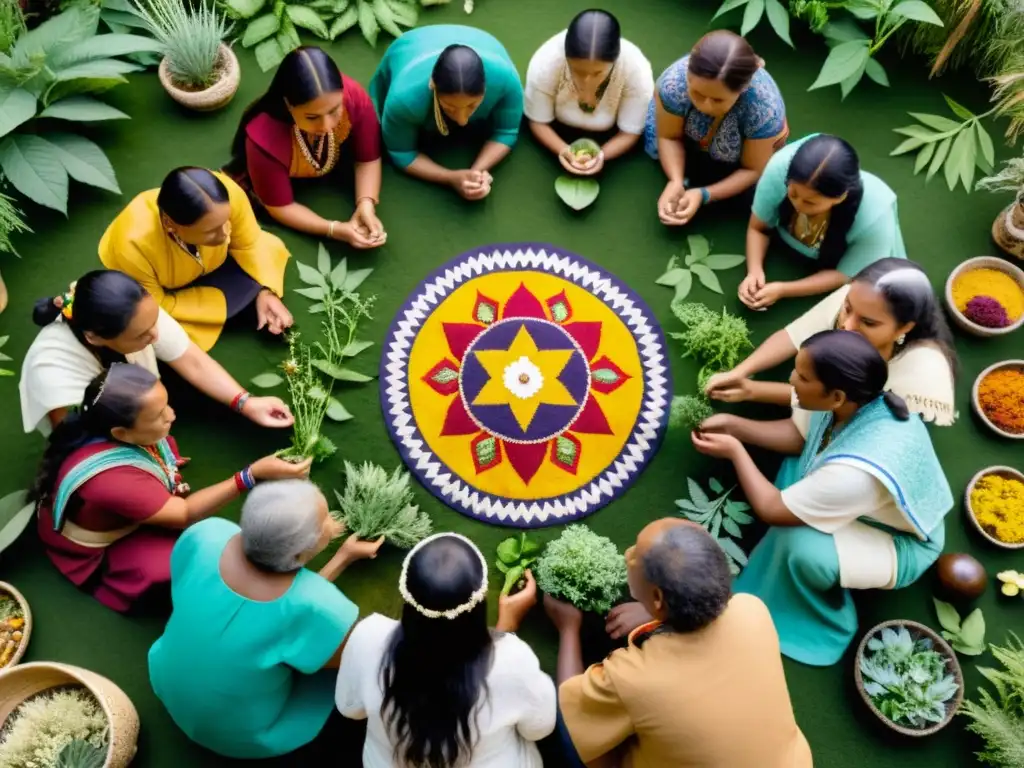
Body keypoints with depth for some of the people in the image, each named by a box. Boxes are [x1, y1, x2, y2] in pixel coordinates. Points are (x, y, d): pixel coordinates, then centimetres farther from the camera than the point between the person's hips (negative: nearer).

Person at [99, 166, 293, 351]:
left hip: (209, 267, 3)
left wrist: (265, 290, -27)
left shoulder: (229, 195, -37)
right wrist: (219, 303, -25)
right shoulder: (134, 245, -42)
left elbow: (249, 244, -15)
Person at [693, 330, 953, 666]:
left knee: (799, 547, -30)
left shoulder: (854, 472, -42)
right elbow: (800, 435, -1)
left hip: (904, 544, -8)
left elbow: (771, 510, -27)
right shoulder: (863, 402, -21)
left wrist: (735, 451, -16)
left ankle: (825, 623, 0)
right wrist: (733, 425, -9)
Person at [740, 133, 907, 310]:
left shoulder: (874, 216, -42)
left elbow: (843, 276, -27)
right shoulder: (781, 167, -38)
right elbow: (758, 228, -20)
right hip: (787, 244, 3)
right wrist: (754, 272, -37)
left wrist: (782, 290, -38)